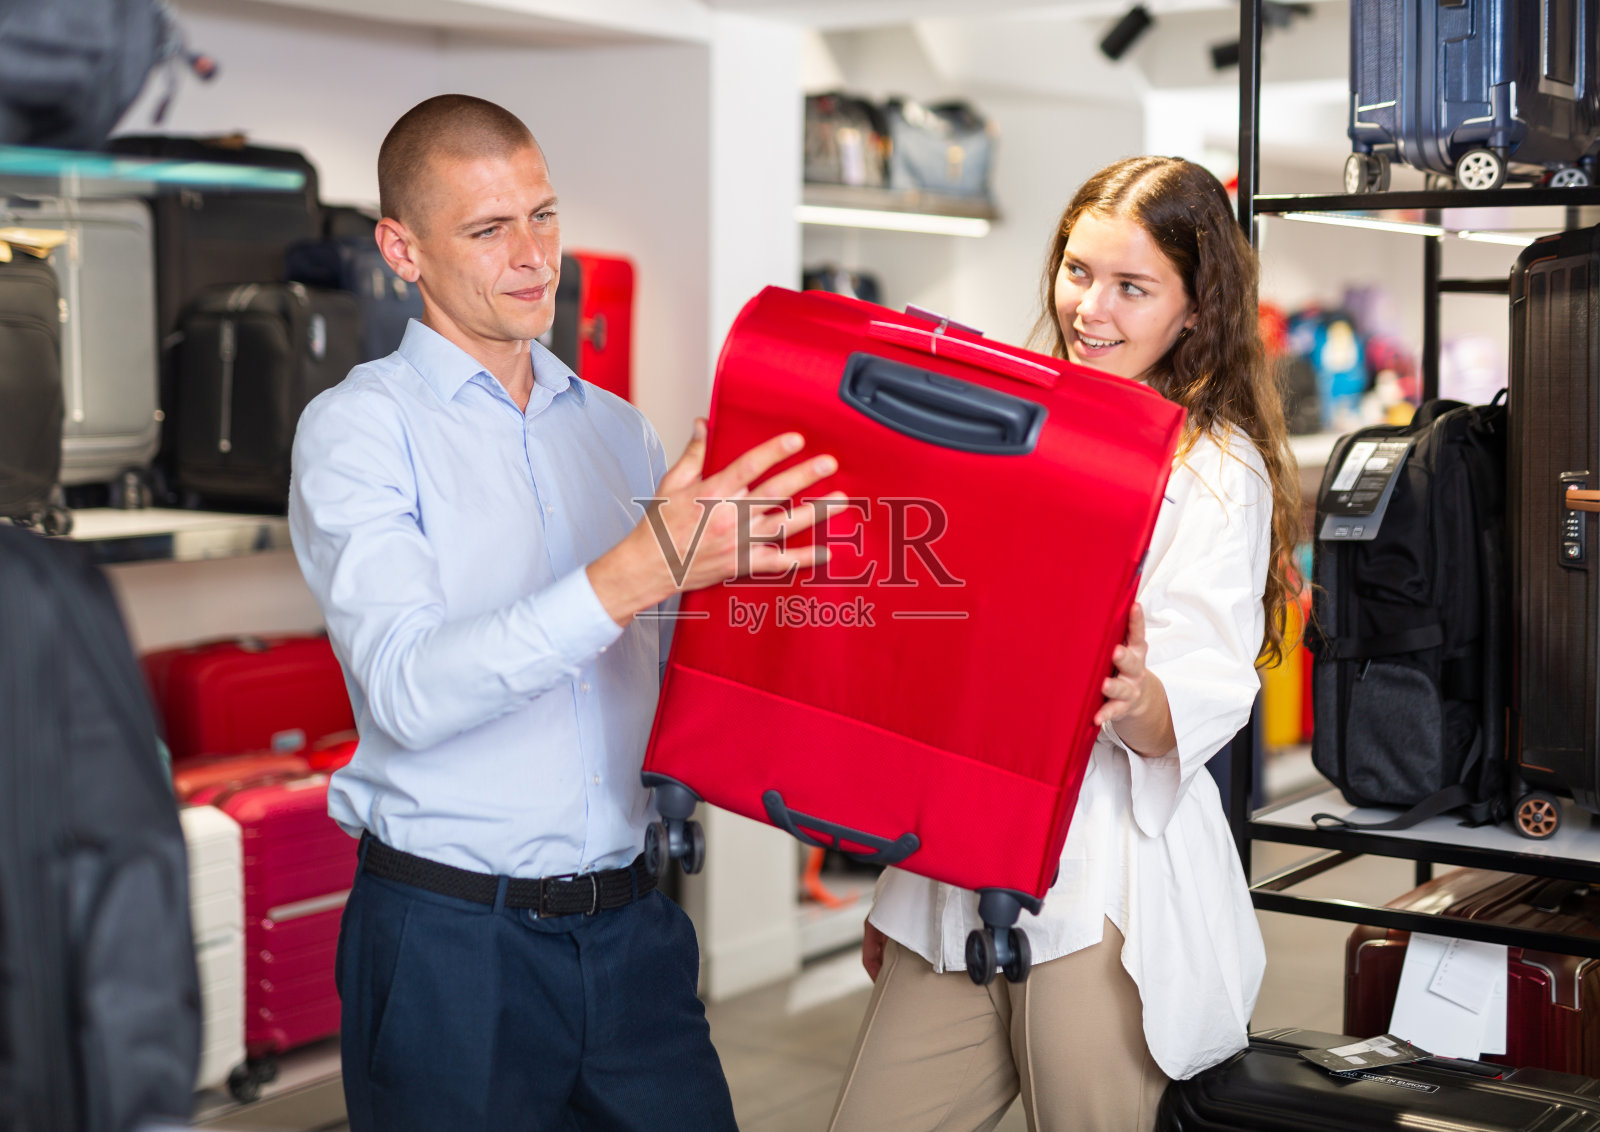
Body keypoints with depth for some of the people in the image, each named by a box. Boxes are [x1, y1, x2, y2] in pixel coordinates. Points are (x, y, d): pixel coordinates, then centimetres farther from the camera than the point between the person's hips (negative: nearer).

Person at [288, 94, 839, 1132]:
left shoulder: (618, 431, 13)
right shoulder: (357, 430, -6)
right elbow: (407, 691, -21)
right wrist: (640, 570, -30)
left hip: (630, 927, 5)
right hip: (450, 938, -4)